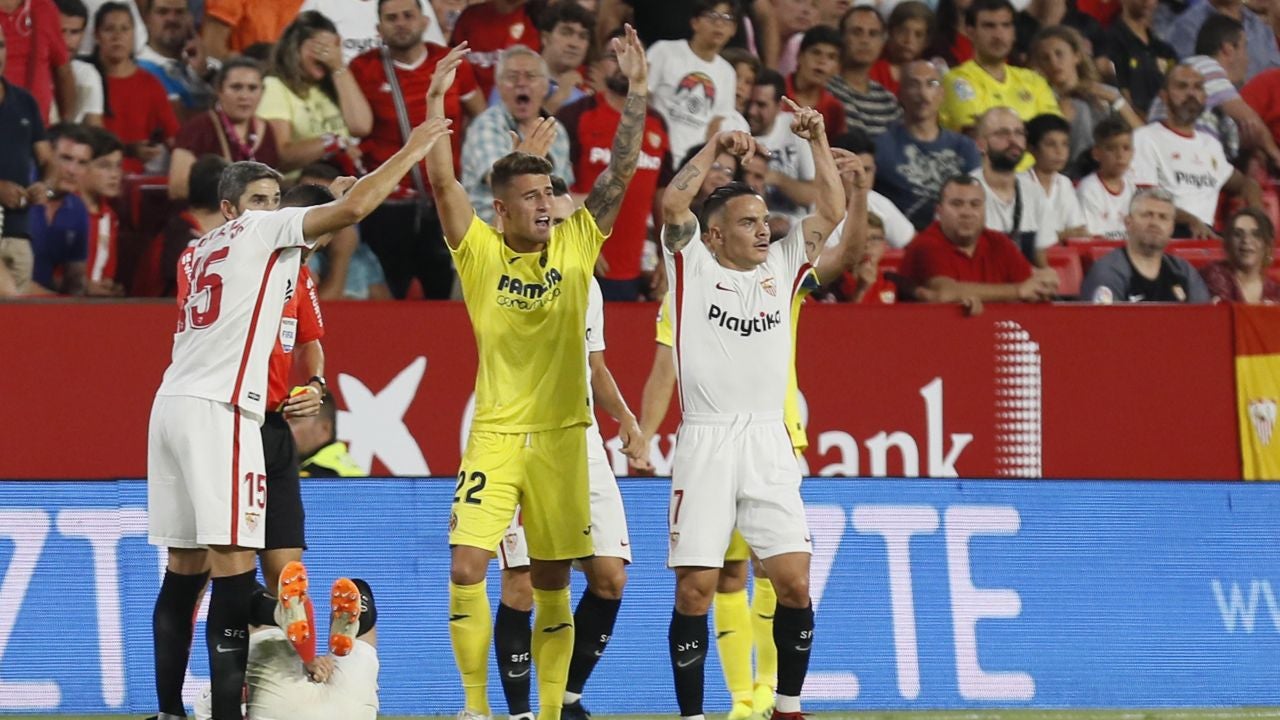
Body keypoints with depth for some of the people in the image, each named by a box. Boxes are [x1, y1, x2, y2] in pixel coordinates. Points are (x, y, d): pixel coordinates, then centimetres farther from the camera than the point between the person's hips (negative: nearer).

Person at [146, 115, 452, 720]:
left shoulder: (203, 251, 23)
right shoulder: (263, 231, 1)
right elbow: (352, 208, -9)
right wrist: (411, 153, 0)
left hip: (172, 404, 9)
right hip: (217, 410, -8)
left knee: (185, 565, 11)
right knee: (234, 564, -12)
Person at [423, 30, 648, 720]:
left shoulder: (576, 244, 4)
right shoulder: (480, 250, 0)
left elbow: (621, 172, 0)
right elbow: (443, 182, -10)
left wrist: (637, 92, -8)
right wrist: (436, 102, -19)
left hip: (561, 435, 2)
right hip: (494, 435, -2)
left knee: (552, 585, 7)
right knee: (466, 568, -12)